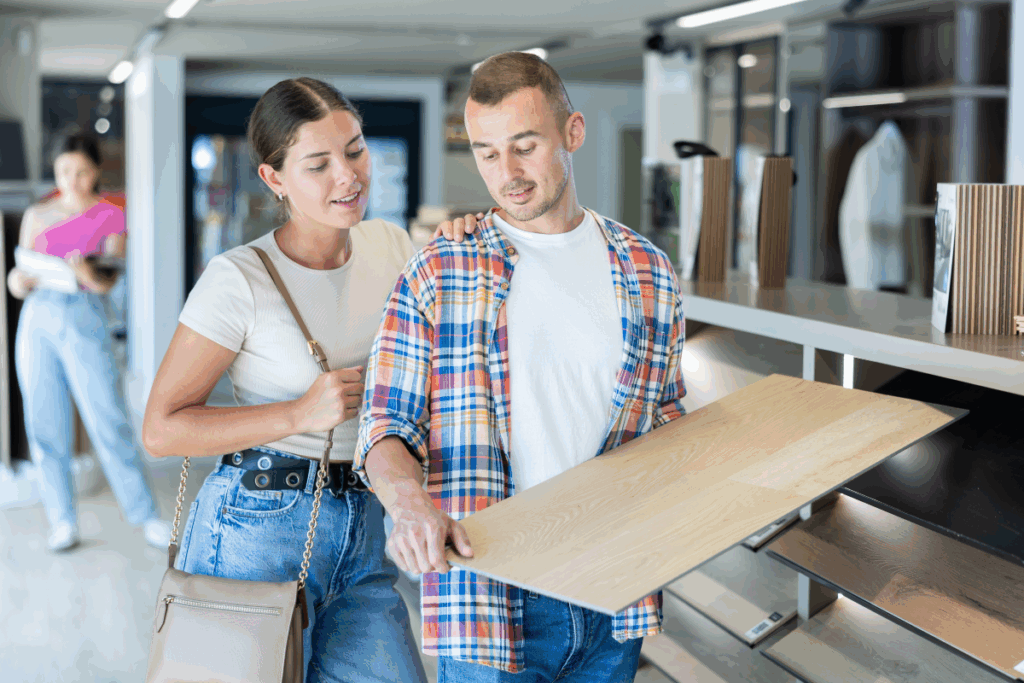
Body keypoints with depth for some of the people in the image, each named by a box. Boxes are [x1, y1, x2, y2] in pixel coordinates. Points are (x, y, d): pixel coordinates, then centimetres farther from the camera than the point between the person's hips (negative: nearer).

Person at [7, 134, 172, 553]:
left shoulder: (110, 216, 7)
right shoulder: (37, 216, 15)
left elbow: (110, 279, -3)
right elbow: (20, 278, 14)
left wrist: (91, 276, -26)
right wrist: (19, 280, -10)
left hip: (85, 318, -3)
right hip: (38, 318, 3)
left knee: (108, 420, -8)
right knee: (45, 423, 1)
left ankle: (146, 516, 1)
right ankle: (63, 522, 11)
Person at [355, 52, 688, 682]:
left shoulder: (647, 271, 6)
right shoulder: (438, 275, -2)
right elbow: (387, 427, -3)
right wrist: (410, 502, -23)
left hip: (614, 597, 3)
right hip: (489, 596, -3)